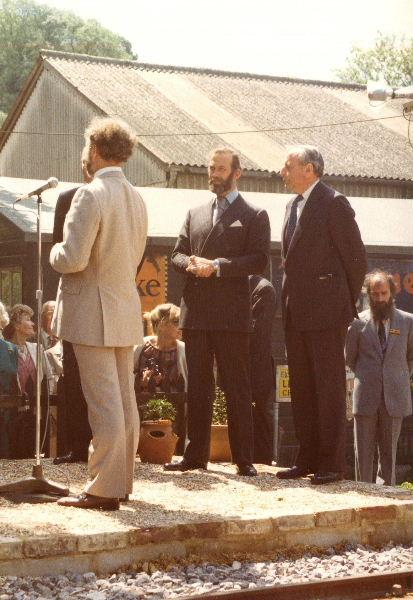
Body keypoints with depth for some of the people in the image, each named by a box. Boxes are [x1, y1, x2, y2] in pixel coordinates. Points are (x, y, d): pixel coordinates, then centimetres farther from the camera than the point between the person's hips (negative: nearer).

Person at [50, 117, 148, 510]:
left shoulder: (91, 195, -16)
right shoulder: (135, 198, 10)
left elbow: (74, 259, -20)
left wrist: (54, 253, -1)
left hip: (94, 312, -8)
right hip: (126, 311, 8)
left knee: (104, 404, -7)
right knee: (124, 401, 12)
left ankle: (104, 490, -4)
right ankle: (122, 481, 20)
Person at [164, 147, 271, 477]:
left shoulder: (254, 215, 4)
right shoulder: (195, 214, 20)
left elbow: (259, 260, -7)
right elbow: (178, 253, 16)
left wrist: (218, 266, -16)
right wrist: (192, 264, -6)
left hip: (232, 313, -5)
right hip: (196, 312, 5)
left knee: (237, 388, -3)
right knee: (198, 387, 8)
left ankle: (244, 458, 0)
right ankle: (196, 454, 12)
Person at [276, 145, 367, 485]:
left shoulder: (334, 204, -9)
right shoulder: (294, 206, 17)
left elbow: (356, 256, -8)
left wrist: (347, 303, -2)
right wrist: (291, 301, 13)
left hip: (326, 313, -8)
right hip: (296, 312, 9)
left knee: (329, 387, -4)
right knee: (302, 389, 10)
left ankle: (333, 463, 0)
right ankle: (308, 460, 16)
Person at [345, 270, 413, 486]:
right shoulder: (358, 322, 2)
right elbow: (350, 357, 14)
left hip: (395, 397, 0)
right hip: (366, 396, 0)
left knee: (389, 452, 4)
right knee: (363, 453, 1)